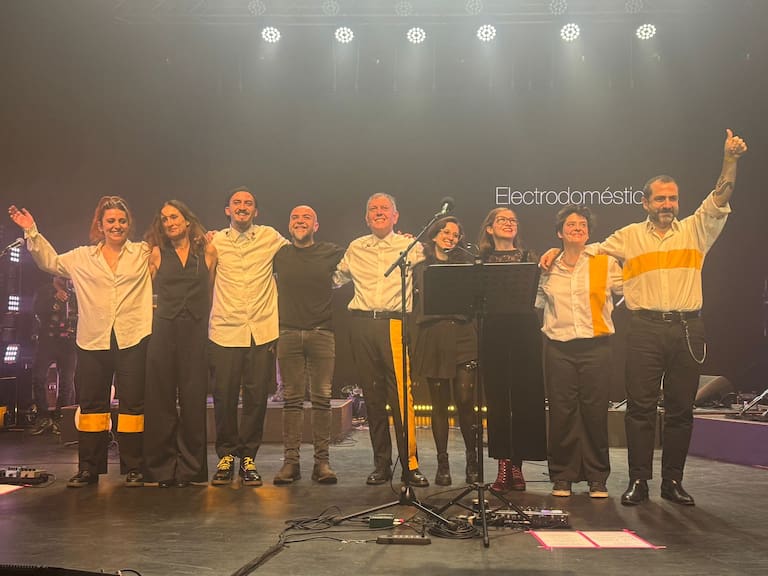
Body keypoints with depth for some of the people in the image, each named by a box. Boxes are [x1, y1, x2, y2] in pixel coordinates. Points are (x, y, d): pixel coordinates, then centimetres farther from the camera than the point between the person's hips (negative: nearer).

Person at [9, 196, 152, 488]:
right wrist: (32, 233, 14)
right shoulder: (82, 257, 14)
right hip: (93, 341, 2)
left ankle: (133, 469, 8)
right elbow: (50, 262, 21)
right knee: (91, 404, 7)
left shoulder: (145, 253, 7)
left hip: (132, 339, -2)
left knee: (132, 403, 0)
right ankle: (88, 468, 16)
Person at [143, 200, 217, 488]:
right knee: (161, 399, 1)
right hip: (163, 331, 1)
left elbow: (213, 291, 10)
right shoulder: (157, 253, 10)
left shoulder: (207, 250, 8)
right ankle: (162, 467, 11)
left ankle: (189, 468, 12)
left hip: (196, 331, 0)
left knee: (193, 399, 2)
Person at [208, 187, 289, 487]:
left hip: (262, 330, 0)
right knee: (224, 396, 1)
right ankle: (226, 455, 17)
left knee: (257, 397, 3)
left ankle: (248, 457, 16)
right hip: (225, 330, 0)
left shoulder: (271, 237, 7)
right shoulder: (214, 241, 8)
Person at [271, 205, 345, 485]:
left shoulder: (332, 253, 7)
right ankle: (291, 460, 6)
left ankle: (322, 460, 5)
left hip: (322, 333, -1)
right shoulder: (279, 254, 11)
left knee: (322, 397, -1)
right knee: (292, 398, 2)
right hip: (288, 334, 1)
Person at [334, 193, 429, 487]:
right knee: (372, 395, 6)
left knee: (401, 393, -10)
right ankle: (381, 464, 14)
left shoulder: (411, 246, 8)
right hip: (361, 324, 3)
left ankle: (410, 463, -3)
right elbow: (336, 278, 29)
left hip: (394, 323, -3)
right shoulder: (355, 249, 17)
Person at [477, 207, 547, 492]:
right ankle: (503, 464, 7)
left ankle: (517, 464, 9)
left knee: (524, 397, -1)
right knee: (497, 398, 0)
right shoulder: (481, 259, 11)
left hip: (524, 331, 0)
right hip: (494, 332, 0)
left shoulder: (527, 257, 12)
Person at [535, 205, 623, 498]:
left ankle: (597, 477, 15)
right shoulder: (548, 268, 10)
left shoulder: (605, 264, 4)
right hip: (558, 348, 1)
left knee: (595, 411, 2)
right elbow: (534, 303, 21)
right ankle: (562, 476, 14)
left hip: (596, 346, -1)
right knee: (561, 412, 2)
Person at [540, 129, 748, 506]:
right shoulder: (629, 236, 11)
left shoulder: (696, 230, 11)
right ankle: (638, 480, 7)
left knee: (681, 409, 6)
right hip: (645, 329, -1)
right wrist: (558, 251, 4)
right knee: (640, 407, 0)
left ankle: (673, 481, 16)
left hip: (687, 328, 1)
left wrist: (731, 159, -13)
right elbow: (590, 251, 17)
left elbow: (720, 198, -1)